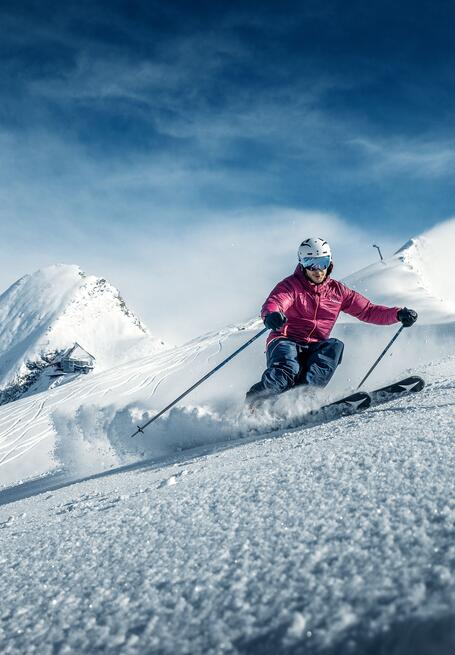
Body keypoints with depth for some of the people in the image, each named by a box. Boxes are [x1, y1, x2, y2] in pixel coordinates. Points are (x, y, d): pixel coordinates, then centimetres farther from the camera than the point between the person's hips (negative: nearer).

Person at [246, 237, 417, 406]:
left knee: (334, 346, -28)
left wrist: (398, 314, -4)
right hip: (286, 342, -4)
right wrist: (271, 315, -47)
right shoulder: (291, 285, -1)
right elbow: (272, 303, -21)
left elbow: (368, 311, 11)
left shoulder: (337, 291, 11)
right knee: (287, 371, -35)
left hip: (315, 349, 4)